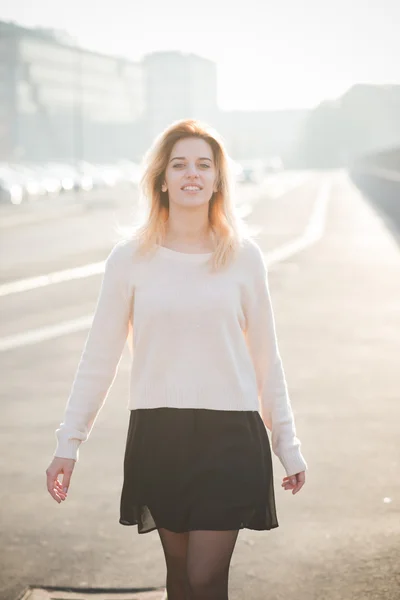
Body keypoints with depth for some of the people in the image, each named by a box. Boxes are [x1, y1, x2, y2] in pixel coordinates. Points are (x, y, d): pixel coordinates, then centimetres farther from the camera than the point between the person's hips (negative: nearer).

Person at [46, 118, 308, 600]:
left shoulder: (243, 257, 1)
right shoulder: (130, 258, 0)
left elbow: (265, 358, 8)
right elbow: (99, 358, 5)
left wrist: (288, 445, 10)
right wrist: (68, 443, 3)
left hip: (230, 433, -1)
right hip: (159, 434, 1)